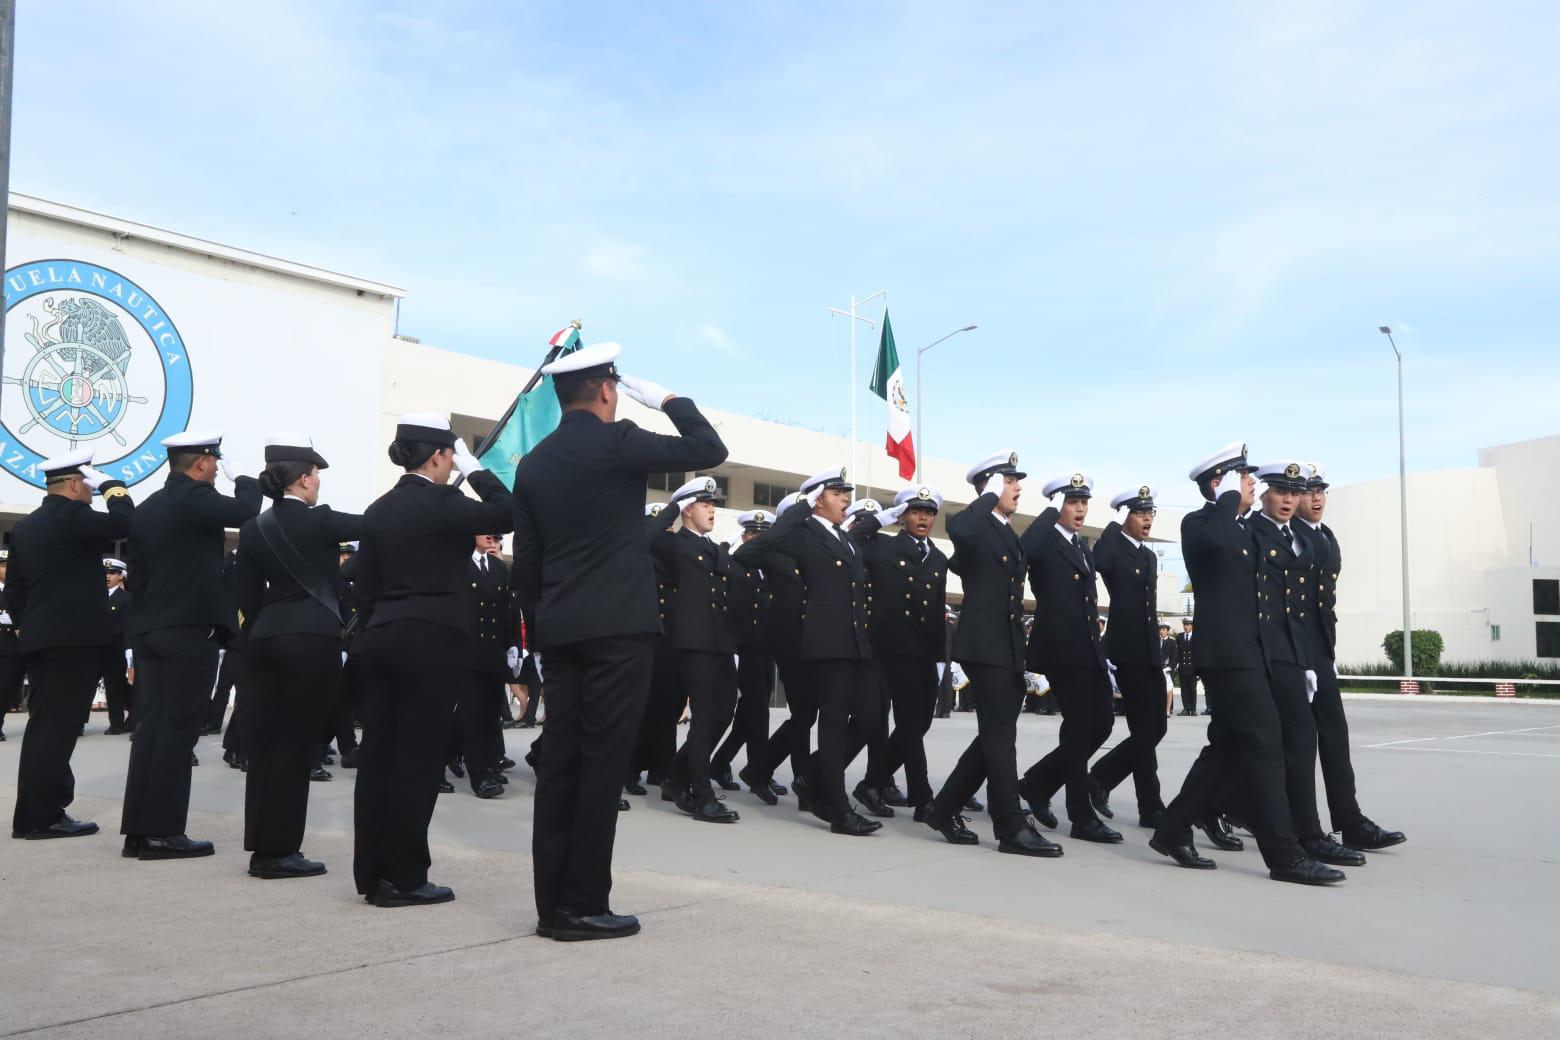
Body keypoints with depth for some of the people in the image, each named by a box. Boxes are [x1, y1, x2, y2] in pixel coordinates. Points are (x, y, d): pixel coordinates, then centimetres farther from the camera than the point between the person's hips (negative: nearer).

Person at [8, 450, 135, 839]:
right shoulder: (72, 514, -11)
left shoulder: (24, 526, 15)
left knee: (45, 724, 13)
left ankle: (35, 812, 18)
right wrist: (114, 487, -5)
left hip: (38, 638, 9)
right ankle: (40, 816, -5)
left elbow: (13, 589, 17)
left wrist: (25, 625, 22)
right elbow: (123, 524, -21)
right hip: (74, 636, -9)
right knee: (57, 726, -6)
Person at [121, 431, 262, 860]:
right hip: (190, 629, -8)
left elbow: (137, 574, 16)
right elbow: (245, 511, -22)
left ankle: (138, 829, 11)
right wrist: (243, 478, -2)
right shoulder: (194, 497, -10)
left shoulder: (146, 507, 15)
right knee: (177, 729, -5)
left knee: (151, 725, 9)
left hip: (149, 630, 8)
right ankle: (162, 832, -3)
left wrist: (142, 625, 19)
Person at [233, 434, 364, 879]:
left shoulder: (254, 528, 9)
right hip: (312, 639, -6)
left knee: (264, 740, 10)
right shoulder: (319, 521, -9)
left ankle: (261, 845, 15)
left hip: (264, 639, 6)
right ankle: (278, 850, 3)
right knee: (296, 742, -1)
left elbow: (247, 597, 11)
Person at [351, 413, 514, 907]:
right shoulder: (440, 502, -11)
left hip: (382, 638, 7)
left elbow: (364, 586, 12)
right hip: (431, 640, -7)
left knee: (378, 752, 8)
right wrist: (473, 467, -2)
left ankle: (372, 873, 14)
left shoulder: (378, 509, 11)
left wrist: (380, 625, 19)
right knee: (417, 757, -2)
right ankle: (404, 877, 2)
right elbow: (507, 513, -9)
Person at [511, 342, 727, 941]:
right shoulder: (617, 442, -7)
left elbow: (525, 561, 13)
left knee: (559, 763, 8)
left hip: (559, 631, 6)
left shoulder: (532, 463, 11)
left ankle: (552, 903, 11)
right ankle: (582, 907, 0)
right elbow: (710, 450, -5)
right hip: (617, 627, -6)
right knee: (601, 763, -3)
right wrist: (668, 401, 8)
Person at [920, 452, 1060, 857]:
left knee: (995, 736, 10)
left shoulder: (1010, 535, 19)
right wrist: (991, 496, -21)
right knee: (1000, 736, -7)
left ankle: (944, 809, 19)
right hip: (985, 647, -9)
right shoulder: (975, 527, -9)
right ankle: (1012, 828, -3)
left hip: (1009, 649, 9)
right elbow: (956, 529, -34)